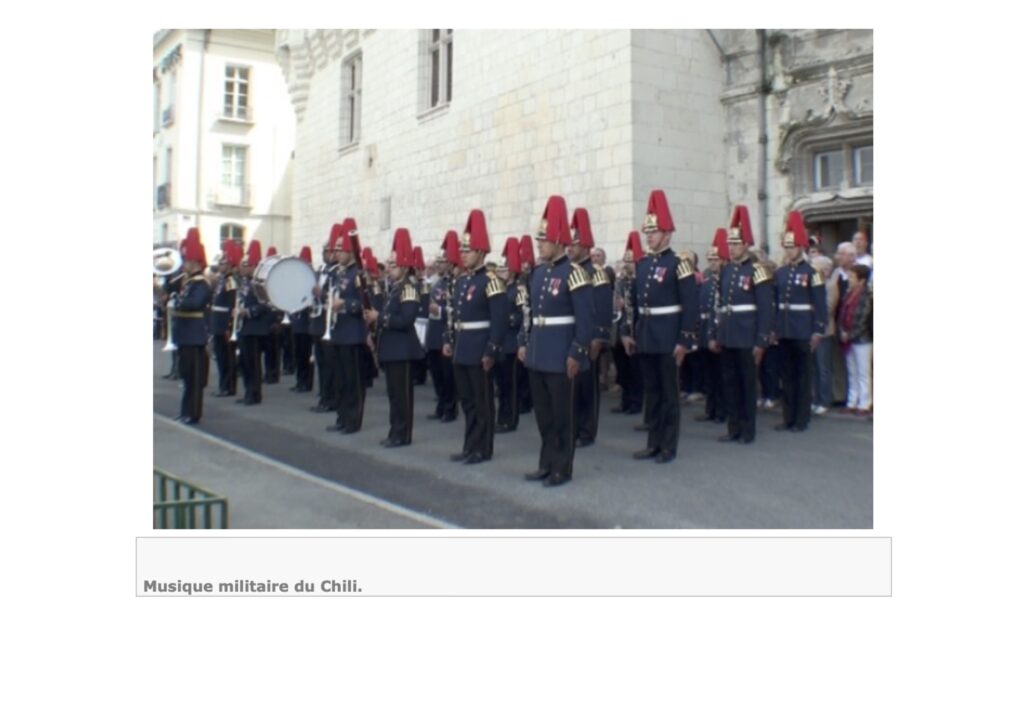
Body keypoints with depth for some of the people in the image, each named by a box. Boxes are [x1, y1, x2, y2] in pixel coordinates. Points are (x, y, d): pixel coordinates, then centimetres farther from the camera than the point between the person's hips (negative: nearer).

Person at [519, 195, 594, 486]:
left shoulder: (573, 274, -13)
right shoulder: (538, 273, 11)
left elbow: (586, 319, -15)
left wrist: (576, 354, -17)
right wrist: (524, 342, 12)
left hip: (560, 356, -7)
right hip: (537, 354, 8)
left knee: (560, 413, 2)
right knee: (542, 412, 13)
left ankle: (562, 468, 12)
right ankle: (547, 463, 24)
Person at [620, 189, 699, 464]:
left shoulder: (679, 264, -10)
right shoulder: (641, 264, 10)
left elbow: (690, 305, -13)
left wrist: (684, 340, -16)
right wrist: (630, 332, 9)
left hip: (668, 339, -6)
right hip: (645, 337, 6)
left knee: (669, 393, 2)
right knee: (652, 392, 12)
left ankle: (669, 447, 10)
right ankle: (654, 443, 21)